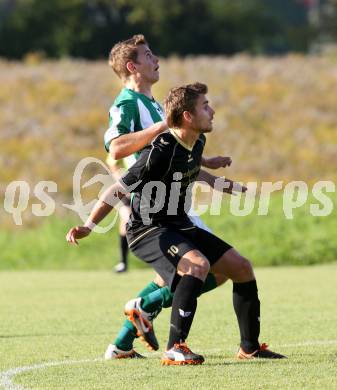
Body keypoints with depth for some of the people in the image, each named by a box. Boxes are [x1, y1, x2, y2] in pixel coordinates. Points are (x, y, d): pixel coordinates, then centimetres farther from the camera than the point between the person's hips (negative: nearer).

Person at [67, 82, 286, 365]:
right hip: (148, 230, -9)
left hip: (179, 226, 9)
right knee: (198, 264, -33)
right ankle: (175, 349, -28)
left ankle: (250, 347, 18)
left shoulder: (197, 143, 1)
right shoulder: (160, 152, -25)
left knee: (241, 267, 4)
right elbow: (119, 190, -22)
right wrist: (89, 225, -29)